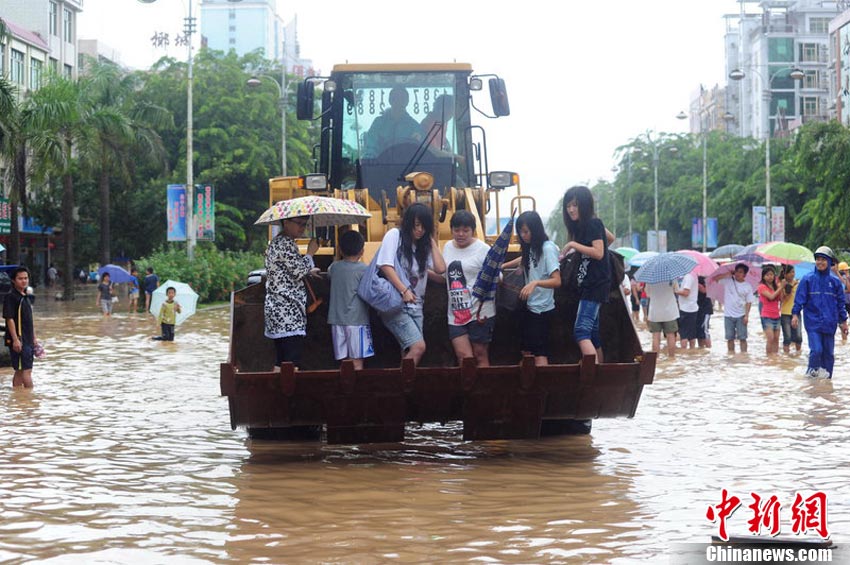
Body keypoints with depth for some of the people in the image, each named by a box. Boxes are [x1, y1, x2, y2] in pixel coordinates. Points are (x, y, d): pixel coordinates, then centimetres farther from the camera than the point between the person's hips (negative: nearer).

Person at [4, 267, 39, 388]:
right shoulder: (11, 297, -11)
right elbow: (9, 319, -17)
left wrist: (34, 338, 22)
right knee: (26, 371, -9)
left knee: (20, 371, 11)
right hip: (18, 341, -9)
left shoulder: (25, 298, 16)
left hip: (28, 340, 9)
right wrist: (15, 339, -22)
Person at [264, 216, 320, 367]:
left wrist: (309, 272, 23)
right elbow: (299, 271, -15)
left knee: (280, 362, 9)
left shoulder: (276, 242, 20)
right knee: (292, 363, -14)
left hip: (277, 309, 11)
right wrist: (310, 253, -3)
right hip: (288, 312, -11)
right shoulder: (286, 243, -12)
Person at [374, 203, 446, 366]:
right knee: (418, 346, -19)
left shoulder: (424, 245, 14)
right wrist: (404, 291, -19)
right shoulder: (395, 235, -1)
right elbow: (386, 266, -11)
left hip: (415, 307, 6)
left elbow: (440, 268, 0)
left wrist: (431, 240, 5)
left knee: (409, 354, 1)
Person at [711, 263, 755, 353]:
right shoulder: (728, 281, 1)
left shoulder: (747, 286, -1)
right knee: (730, 338, 6)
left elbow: (749, 302, -1)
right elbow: (714, 278, -4)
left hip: (741, 316, -1)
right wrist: (726, 274, -14)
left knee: (742, 338, -2)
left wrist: (746, 315, -10)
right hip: (728, 315, 1)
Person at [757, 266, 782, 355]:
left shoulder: (776, 286, 12)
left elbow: (781, 299, 0)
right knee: (770, 339, -15)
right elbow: (771, 297, -18)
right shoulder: (762, 287, -5)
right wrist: (780, 288, -16)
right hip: (767, 317, -6)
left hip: (776, 316, 6)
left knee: (776, 339, 4)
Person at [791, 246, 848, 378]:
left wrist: (843, 321, 13)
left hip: (829, 323, 3)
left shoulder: (835, 282, 7)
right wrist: (795, 314, -13)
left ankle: (826, 375, 17)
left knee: (828, 352, 7)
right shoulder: (807, 280, 0)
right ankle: (812, 372, 4)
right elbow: (799, 298, -1)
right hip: (813, 322, -3)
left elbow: (840, 303, 13)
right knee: (816, 350, -15)